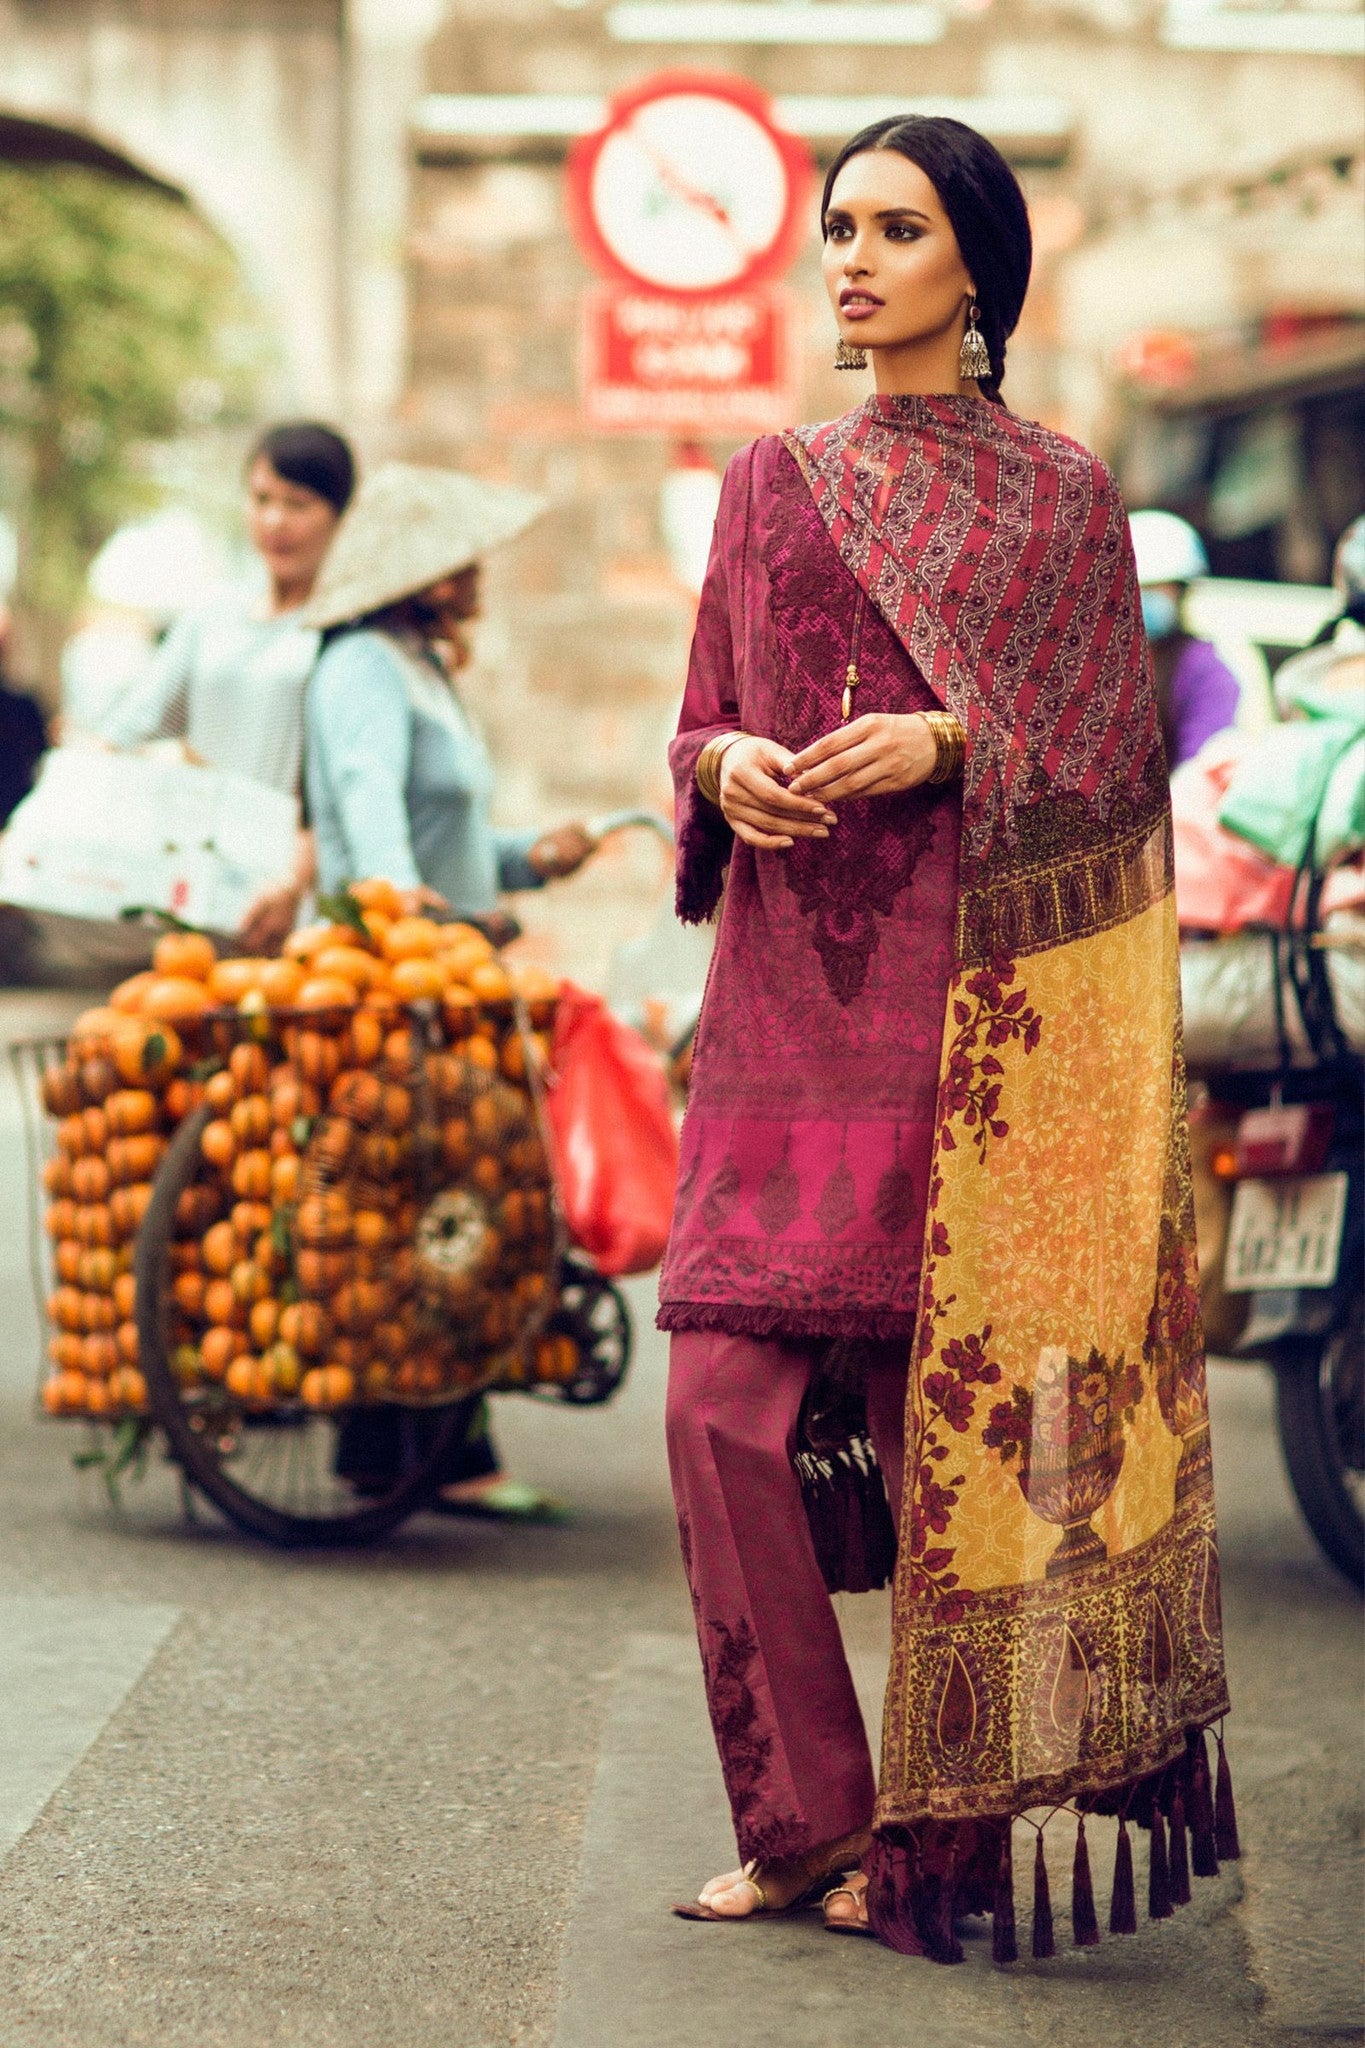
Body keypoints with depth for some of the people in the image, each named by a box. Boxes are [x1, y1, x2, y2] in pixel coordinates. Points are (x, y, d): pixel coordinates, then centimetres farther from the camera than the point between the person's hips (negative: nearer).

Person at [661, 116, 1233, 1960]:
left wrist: (945, 743, -15)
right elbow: (700, 718, 17)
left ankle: (936, 1844, 10)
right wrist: (725, 767, -6)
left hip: (977, 998, -3)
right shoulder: (772, 484, 15)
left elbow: (1108, 756, 2)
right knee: (727, 1406, -6)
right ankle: (807, 1817, 7)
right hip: (789, 996, 3)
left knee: (957, 1408, -3)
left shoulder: (1059, 496, 5)